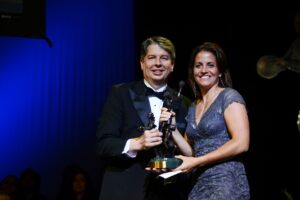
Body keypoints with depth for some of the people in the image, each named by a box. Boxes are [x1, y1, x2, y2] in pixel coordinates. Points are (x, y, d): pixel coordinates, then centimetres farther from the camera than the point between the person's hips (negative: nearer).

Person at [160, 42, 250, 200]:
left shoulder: (229, 96, -5)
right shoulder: (193, 108, 15)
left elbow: (241, 143, -15)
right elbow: (192, 152, 14)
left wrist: (196, 162, -14)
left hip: (226, 183, -6)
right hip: (200, 185, 6)